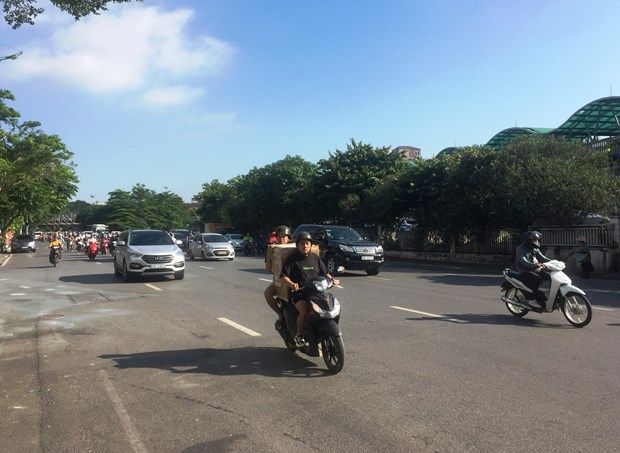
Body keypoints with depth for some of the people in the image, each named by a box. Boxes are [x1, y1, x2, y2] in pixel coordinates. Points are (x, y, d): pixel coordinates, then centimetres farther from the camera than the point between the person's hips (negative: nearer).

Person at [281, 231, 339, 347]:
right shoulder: (293, 259, 2)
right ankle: (299, 336, -10)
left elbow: (324, 273, 18)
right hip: (299, 293, -4)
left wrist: (332, 279, -3)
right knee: (304, 310, -31)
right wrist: (292, 284, -25)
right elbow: (284, 276, -6)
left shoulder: (316, 258, 17)